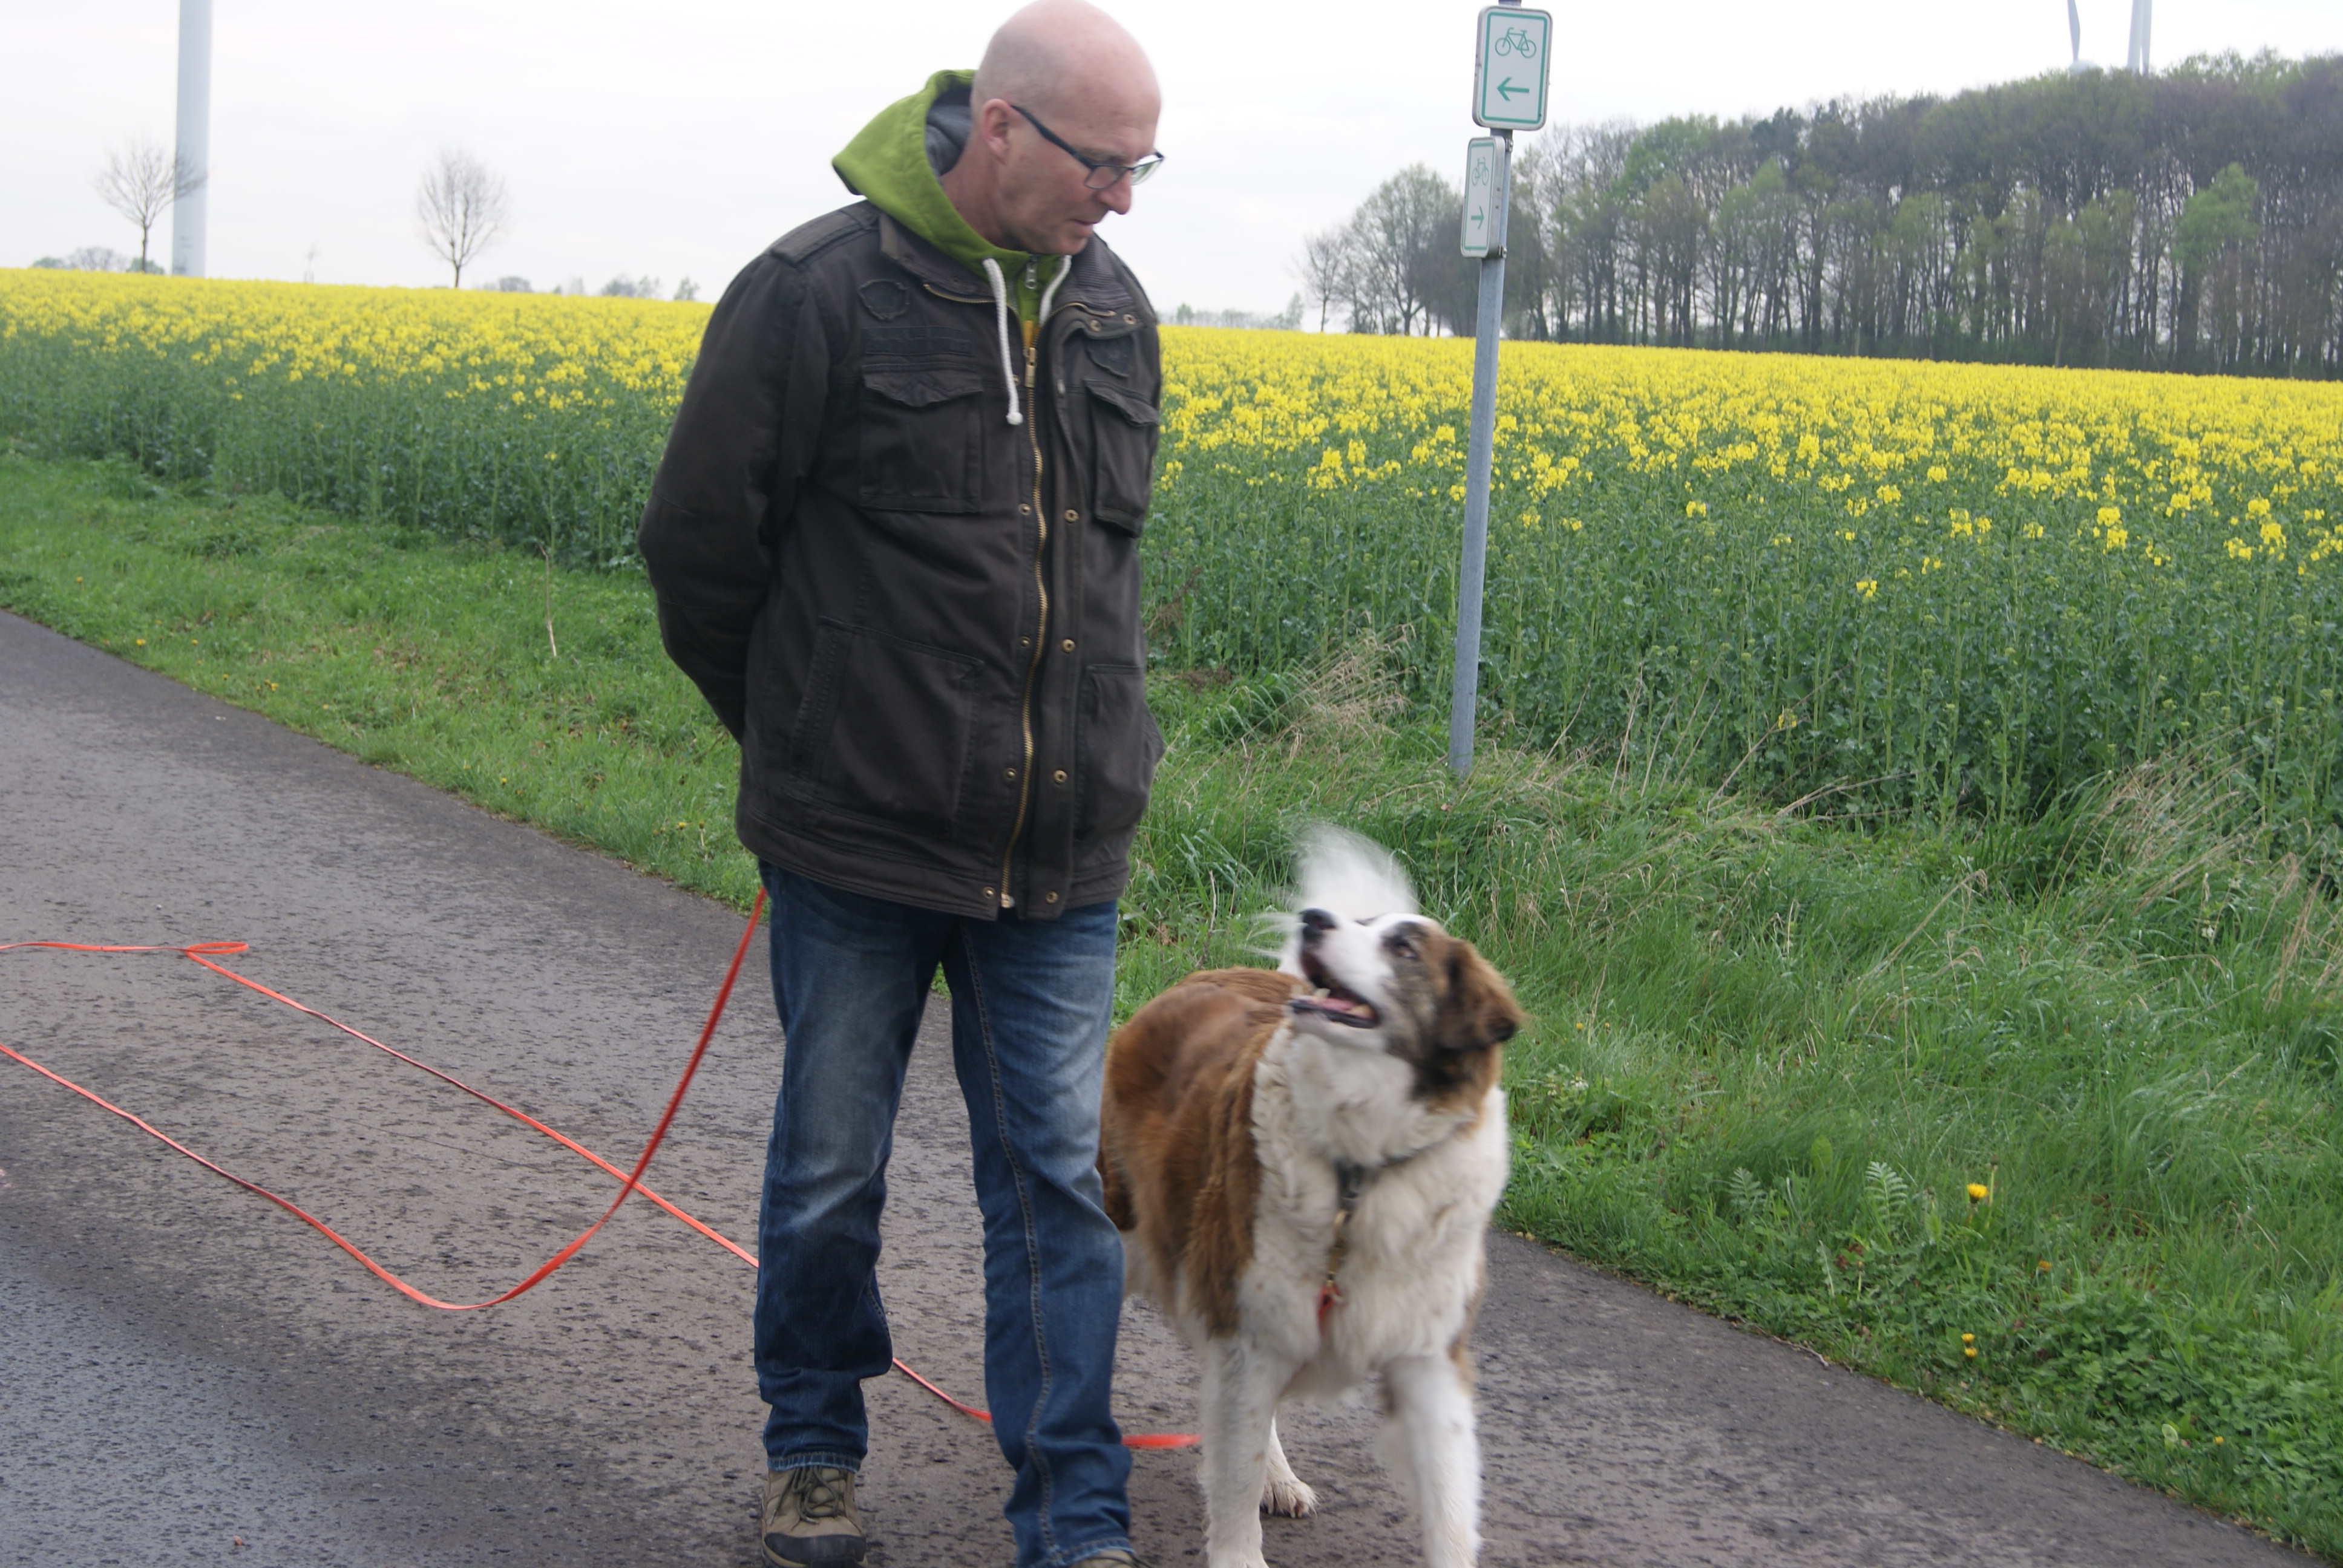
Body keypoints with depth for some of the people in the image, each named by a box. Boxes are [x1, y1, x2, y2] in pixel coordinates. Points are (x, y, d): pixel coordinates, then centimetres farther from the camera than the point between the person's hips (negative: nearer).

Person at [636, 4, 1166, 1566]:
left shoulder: (1115, 309, 6)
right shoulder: (817, 296, -13)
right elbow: (700, 545, -5)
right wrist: (803, 735, 5)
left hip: (1060, 851, 4)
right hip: (861, 838, -4)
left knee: (1060, 1173, 4)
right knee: (830, 1164, 11)